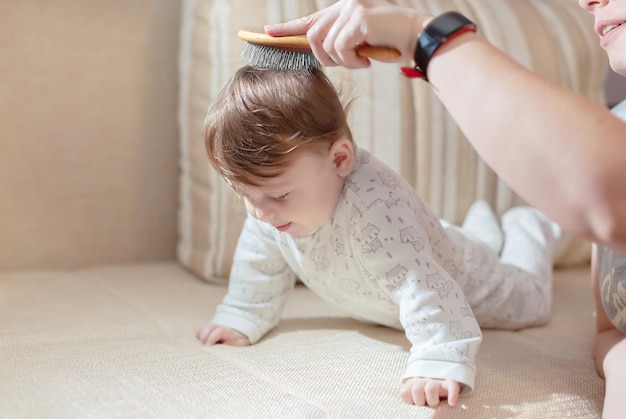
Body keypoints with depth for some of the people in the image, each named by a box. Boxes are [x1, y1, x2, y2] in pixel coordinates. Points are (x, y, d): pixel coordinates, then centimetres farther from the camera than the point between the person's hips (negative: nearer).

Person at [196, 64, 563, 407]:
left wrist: (440, 364, -66)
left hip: (452, 277, -6)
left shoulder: (374, 203, -51)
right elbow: (261, 262, -8)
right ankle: (483, 229, 55)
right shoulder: (271, 197, -26)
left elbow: (421, 284, -57)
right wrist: (240, 320, -7)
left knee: (528, 304, 17)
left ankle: (528, 231, 41)